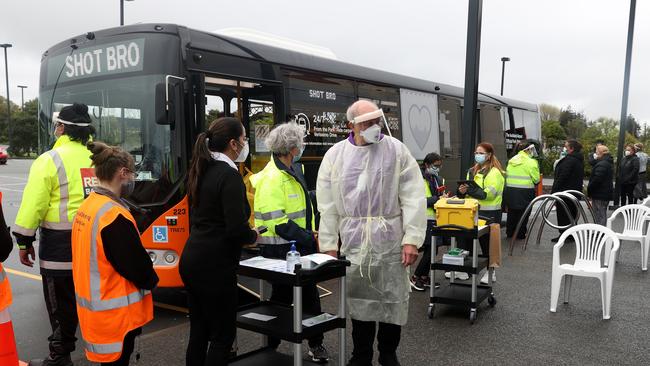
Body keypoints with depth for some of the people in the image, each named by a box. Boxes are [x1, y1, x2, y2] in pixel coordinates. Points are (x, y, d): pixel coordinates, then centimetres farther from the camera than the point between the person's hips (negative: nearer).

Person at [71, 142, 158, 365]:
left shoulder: (87, 205, 4)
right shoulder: (114, 216, -25)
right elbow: (135, 261, -20)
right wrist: (151, 281, 0)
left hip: (93, 303, 9)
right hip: (115, 312, -9)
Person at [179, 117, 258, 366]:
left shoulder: (203, 171, 10)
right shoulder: (229, 175, -16)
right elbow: (237, 228, -23)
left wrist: (243, 234, 16)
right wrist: (253, 236, -3)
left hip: (192, 261, 9)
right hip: (215, 266, -8)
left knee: (199, 331, 16)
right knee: (223, 335, 3)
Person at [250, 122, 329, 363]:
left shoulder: (294, 170, 8)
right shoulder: (272, 178, -21)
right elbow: (276, 223, -25)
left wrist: (309, 233, 8)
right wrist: (307, 237, -23)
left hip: (299, 245, 9)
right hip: (280, 249, -8)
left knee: (309, 293, 15)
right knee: (282, 297, 5)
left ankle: (316, 343, 29)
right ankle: (269, 347, 25)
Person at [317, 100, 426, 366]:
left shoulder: (397, 150, -2)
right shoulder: (335, 155, 2)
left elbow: (414, 198, -5)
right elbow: (327, 205, 3)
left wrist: (412, 239, -11)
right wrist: (329, 244, 0)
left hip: (390, 241, -1)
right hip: (354, 242, 1)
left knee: (393, 300, 8)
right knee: (358, 300, 10)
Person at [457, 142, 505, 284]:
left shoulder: (495, 172, -9)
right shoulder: (472, 171, 15)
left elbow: (489, 193, -21)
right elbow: (469, 191, 21)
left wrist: (470, 189, -25)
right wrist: (462, 191, -3)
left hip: (489, 213, -7)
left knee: (487, 242, 3)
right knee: (466, 240, 7)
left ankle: (490, 271, 17)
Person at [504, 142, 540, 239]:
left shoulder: (511, 160, 7)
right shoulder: (531, 162, -10)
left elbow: (507, 176, 6)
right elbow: (536, 179, -8)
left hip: (510, 190, 5)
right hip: (524, 192, -5)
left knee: (512, 212, 16)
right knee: (523, 213, 6)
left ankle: (510, 232, 24)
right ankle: (520, 234, 11)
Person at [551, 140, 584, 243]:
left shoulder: (569, 160, -19)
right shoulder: (579, 160, 13)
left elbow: (562, 176, -22)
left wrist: (554, 190, -17)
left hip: (565, 192, -10)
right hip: (575, 191, 10)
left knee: (562, 214, -2)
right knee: (572, 213, 15)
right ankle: (571, 235, 22)